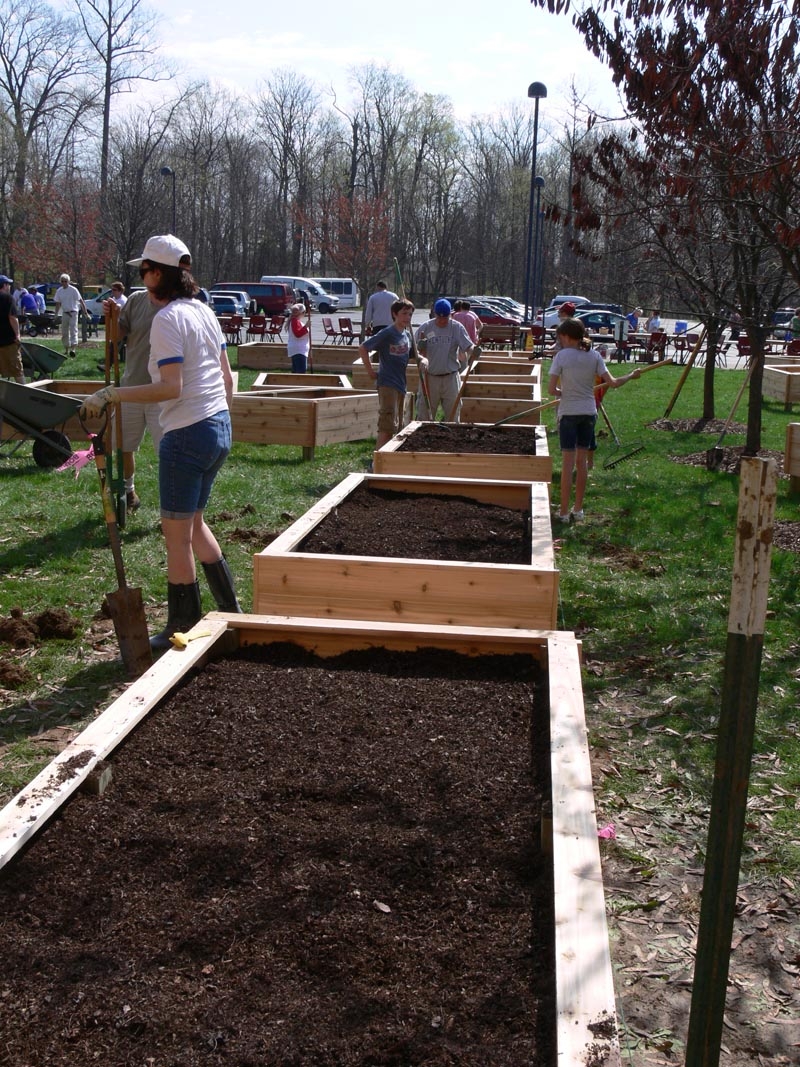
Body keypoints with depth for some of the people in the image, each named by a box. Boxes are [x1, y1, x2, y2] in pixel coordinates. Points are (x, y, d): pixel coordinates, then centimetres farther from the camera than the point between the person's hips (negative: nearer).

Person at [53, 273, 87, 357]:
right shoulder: (59, 291, 7)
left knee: (73, 331, -16)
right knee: (64, 332, 9)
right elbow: (58, 304, 15)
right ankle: (66, 350, 20)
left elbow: (81, 301, -8)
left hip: (73, 313, -6)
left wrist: (85, 312, -12)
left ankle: (73, 349, -27)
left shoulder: (73, 290, -8)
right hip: (64, 313, 6)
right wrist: (55, 315, 11)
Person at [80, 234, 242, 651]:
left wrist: (111, 394, -19)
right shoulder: (204, 312, 11)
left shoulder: (167, 319, -14)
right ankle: (230, 612, 27)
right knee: (193, 523, 21)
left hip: (187, 436, -9)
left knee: (177, 534, 3)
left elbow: (171, 387, -22)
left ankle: (182, 629, 15)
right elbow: (227, 378, 15)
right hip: (219, 428, 9)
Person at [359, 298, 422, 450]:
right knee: (387, 427, -14)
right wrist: (370, 371, -11)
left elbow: (414, 355, 22)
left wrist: (422, 359, -1)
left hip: (400, 384, 8)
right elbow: (362, 348, -11)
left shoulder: (408, 335, 10)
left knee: (395, 426, 13)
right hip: (387, 384, -8)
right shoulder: (386, 334, -12)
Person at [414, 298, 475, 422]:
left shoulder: (457, 328, -2)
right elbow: (419, 352, 2)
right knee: (424, 415, 6)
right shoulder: (425, 328, -2)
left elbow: (468, 346, -8)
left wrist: (474, 350, -31)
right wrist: (420, 348, -21)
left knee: (453, 415, 7)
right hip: (429, 378, 0)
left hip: (450, 378, 0)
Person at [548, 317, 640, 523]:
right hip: (589, 413, 4)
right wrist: (631, 376, 13)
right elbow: (612, 383, -4)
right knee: (582, 460, 12)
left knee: (568, 461, -1)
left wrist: (564, 393, 6)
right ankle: (578, 509, 21)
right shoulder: (594, 356, 0)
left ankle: (564, 512, 2)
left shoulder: (562, 356, -11)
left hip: (568, 413, -4)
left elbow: (551, 389, -14)